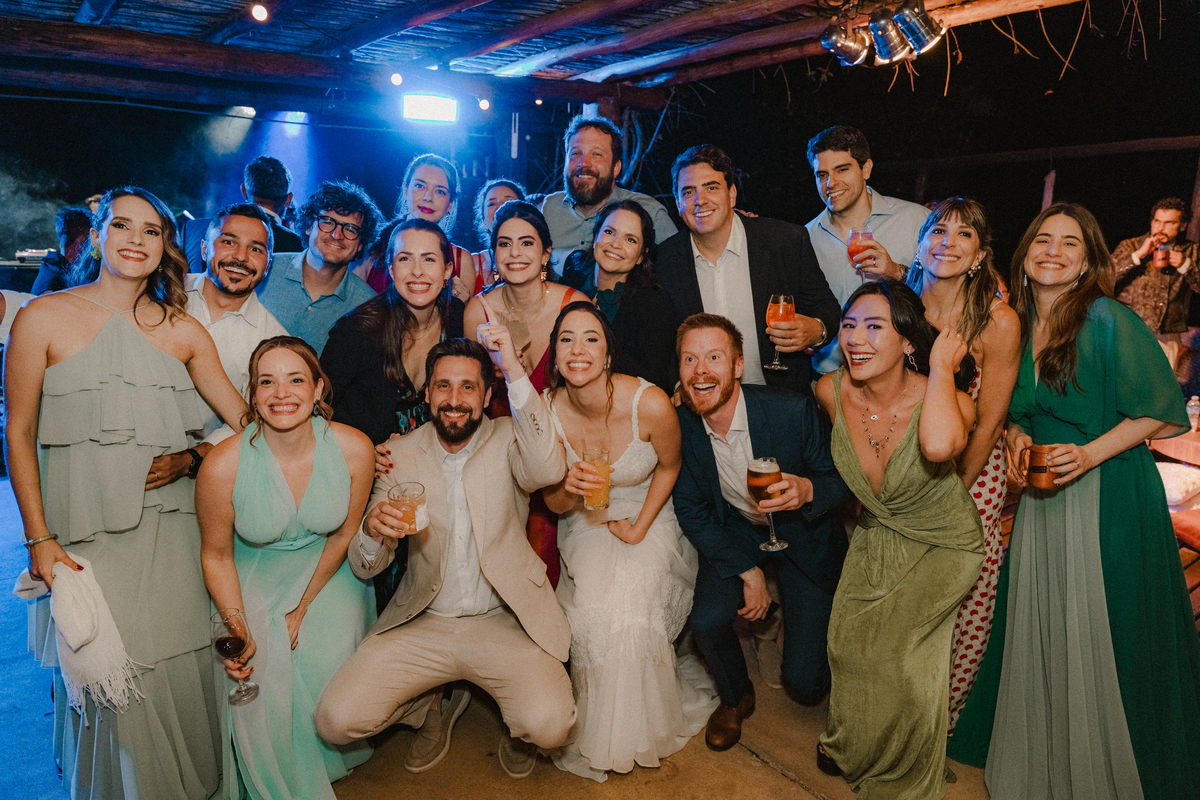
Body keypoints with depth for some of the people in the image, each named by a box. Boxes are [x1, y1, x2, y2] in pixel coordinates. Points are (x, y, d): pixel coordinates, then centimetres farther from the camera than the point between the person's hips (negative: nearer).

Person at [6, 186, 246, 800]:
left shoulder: (184, 331, 6)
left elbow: (248, 419, 6)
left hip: (170, 532, 2)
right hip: (83, 535, -2)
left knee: (179, 673, 8)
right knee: (103, 679, 2)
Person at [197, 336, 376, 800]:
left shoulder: (354, 450, -21)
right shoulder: (223, 466, -24)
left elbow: (343, 535, -5)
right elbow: (216, 555, -7)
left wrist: (303, 606, -7)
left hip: (326, 571, 1)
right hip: (254, 578, 0)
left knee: (327, 669, -17)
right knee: (261, 685, -16)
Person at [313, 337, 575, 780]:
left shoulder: (508, 440, -3)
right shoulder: (400, 455, 1)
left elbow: (548, 470, -29)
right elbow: (364, 567, 1)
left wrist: (515, 371, -31)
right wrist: (372, 530, -24)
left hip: (503, 622, -2)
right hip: (422, 625, 2)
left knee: (548, 724, -25)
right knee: (336, 719, -13)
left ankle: (517, 729, 15)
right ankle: (430, 706, 18)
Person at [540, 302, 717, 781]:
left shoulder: (651, 404, -25)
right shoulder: (545, 413, -18)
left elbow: (668, 467, -3)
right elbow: (554, 504, -6)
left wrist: (639, 528, -9)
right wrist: (571, 490, -29)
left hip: (647, 517, -1)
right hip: (586, 526, 2)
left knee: (629, 611, -22)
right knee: (593, 614, -20)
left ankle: (642, 728, 10)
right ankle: (595, 732, 10)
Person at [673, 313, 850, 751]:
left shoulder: (794, 411, -26)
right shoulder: (680, 426, -17)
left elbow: (843, 477, -13)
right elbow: (691, 511, -6)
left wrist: (810, 491, -37)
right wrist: (746, 571, -15)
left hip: (804, 536, -2)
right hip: (734, 534, 2)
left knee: (805, 682, -8)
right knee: (707, 620, -23)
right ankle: (735, 697, 12)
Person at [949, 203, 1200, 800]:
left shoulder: (1109, 321, -13)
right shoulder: (1016, 325, 5)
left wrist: (1089, 453, -20)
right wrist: (1016, 435, -2)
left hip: (1109, 494, -5)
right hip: (1039, 494, 5)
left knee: (1101, 637, 3)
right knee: (1036, 631, 12)